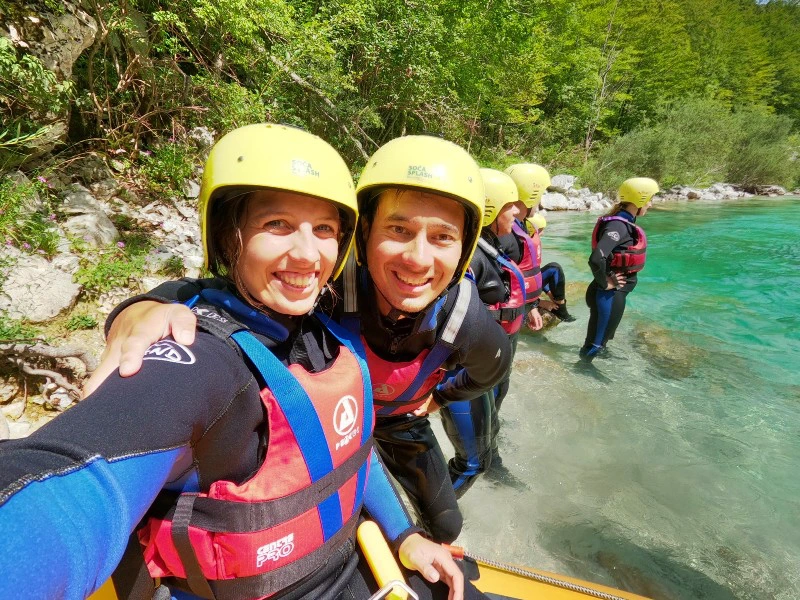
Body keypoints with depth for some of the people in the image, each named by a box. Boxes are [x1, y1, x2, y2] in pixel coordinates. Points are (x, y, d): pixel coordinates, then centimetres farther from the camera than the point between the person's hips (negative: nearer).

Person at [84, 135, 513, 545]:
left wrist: (437, 397, 1)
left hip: (401, 423, 3)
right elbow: (200, 292, -43)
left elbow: (493, 367, -7)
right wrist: (147, 310, -65)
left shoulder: (467, 325, -32)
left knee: (447, 528, 20)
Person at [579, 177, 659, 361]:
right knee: (598, 340, 4)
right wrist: (604, 283, -20)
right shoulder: (618, 226, -23)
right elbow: (596, 259, -35)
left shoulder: (626, 222, 7)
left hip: (617, 291, 9)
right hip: (610, 293, -9)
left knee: (604, 334, 28)